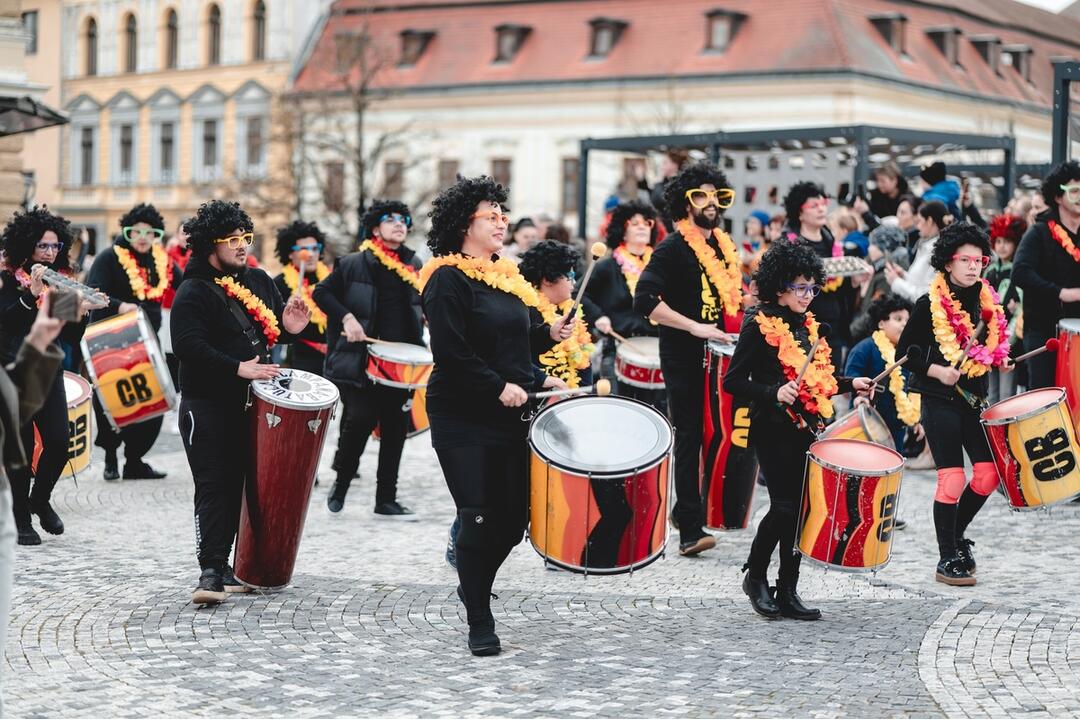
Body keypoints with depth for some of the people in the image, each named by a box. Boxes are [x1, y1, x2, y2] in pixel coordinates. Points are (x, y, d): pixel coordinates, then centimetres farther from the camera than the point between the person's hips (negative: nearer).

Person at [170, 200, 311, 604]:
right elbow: (187, 345, -20)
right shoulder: (193, 292, -9)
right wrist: (237, 367, -27)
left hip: (250, 403, 7)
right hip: (207, 406, -6)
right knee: (213, 487, -11)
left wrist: (289, 327, 1)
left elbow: (272, 330, 25)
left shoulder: (259, 282, 13)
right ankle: (210, 573, -12)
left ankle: (224, 567, 18)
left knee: (237, 485, 9)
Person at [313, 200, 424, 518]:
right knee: (361, 418, -15)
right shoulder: (355, 264, -1)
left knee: (395, 427, 4)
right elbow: (322, 292, 2)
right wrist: (347, 318, -12)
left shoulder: (414, 265, 13)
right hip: (361, 358, -4)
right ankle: (341, 482, 9)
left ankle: (386, 500, 12)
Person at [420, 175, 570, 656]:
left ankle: (474, 586, 31)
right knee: (480, 518, -7)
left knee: (513, 517, 5)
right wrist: (499, 387, -20)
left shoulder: (506, 276, 15)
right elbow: (451, 352, -18)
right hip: (463, 420, -7)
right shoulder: (447, 279, -9)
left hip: (510, 417, 7)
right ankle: (480, 624, 3)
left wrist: (548, 334, 6)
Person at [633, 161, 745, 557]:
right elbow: (644, 299, -21)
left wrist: (737, 328, 9)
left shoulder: (725, 247, 14)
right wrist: (694, 327, -24)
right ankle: (690, 530, -9)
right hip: (684, 358, -7)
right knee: (690, 437, -9)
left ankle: (686, 509, 27)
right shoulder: (673, 248, -10)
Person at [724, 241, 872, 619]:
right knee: (784, 506, -11)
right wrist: (773, 394, -24)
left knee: (800, 508, 4)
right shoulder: (759, 326, -9)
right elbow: (733, 381, -13)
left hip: (805, 429, 7)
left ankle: (788, 591, 10)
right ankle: (755, 576, 10)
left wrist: (849, 384, 11)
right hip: (773, 430, -7)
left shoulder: (808, 326, 14)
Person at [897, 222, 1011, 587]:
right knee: (952, 479, -7)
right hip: (940, 402, -6)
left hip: (975, 399, 6)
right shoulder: (929, 305, -9)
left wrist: (999, 361, 3)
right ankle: (947, 560, 6)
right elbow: (904, 352, -7)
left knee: (989, 473, -1)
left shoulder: (987, 301, 8)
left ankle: (956, 534, 24)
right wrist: (937, 371, -18)